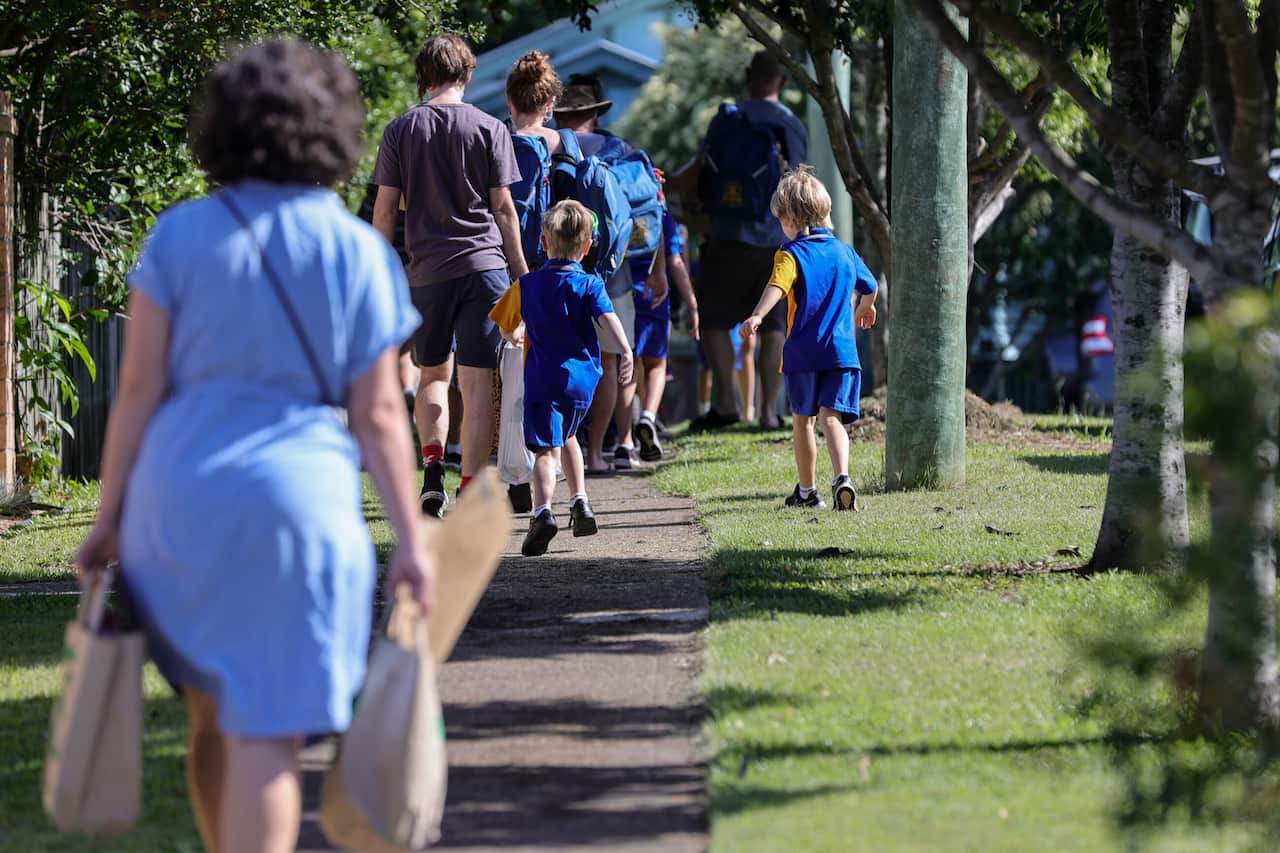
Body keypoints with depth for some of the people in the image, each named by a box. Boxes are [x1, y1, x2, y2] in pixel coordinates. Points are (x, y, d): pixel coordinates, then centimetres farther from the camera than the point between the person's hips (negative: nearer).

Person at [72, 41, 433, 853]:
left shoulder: (180, 236, 0)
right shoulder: (358, 252, -1)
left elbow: (139, 388, -2)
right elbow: (379, 412, -3)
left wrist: (109, 518, 4)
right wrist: (412, 537, 2)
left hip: (179, 501, 2)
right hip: (294, 507, -2)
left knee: (214, 717, 19)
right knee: (268, 740, -3)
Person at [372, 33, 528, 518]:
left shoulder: (400, 131, 3)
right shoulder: (488, 129, 0)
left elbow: (385, 209, 2)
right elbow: (503, 208, 1)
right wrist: (521, 273, 8)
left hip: (427, 270, 1)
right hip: (484, 264, -1)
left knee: (433, 375, 18)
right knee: (477, 382, 0)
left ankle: (432, 468, -2)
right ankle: (470, 495, -4)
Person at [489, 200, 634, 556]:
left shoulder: (526, 285, 4)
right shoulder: (589, 285, 1)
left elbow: (507, 326, 18)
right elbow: (607, 318, -17)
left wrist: (516, 337, 39)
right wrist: (625, 352, -26)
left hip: (542, 377, -2)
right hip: (582, 379, 2)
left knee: (546, 450, -13)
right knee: (566, 436, 28)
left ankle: (543, 510, -34)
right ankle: (580, 502, 27)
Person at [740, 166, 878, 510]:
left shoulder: (790, 254, -4)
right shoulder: (845, 252, 12)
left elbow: (777, 287, -25)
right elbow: (869, 286, 29)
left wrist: (757, 315, -40)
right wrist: (865, 308, 51)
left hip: (802, 353, -3)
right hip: (842, 351, 3)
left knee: (802, 419, 14)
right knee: (830, 416, -5)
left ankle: (807, 490, 23)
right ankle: (842, 477, -30)